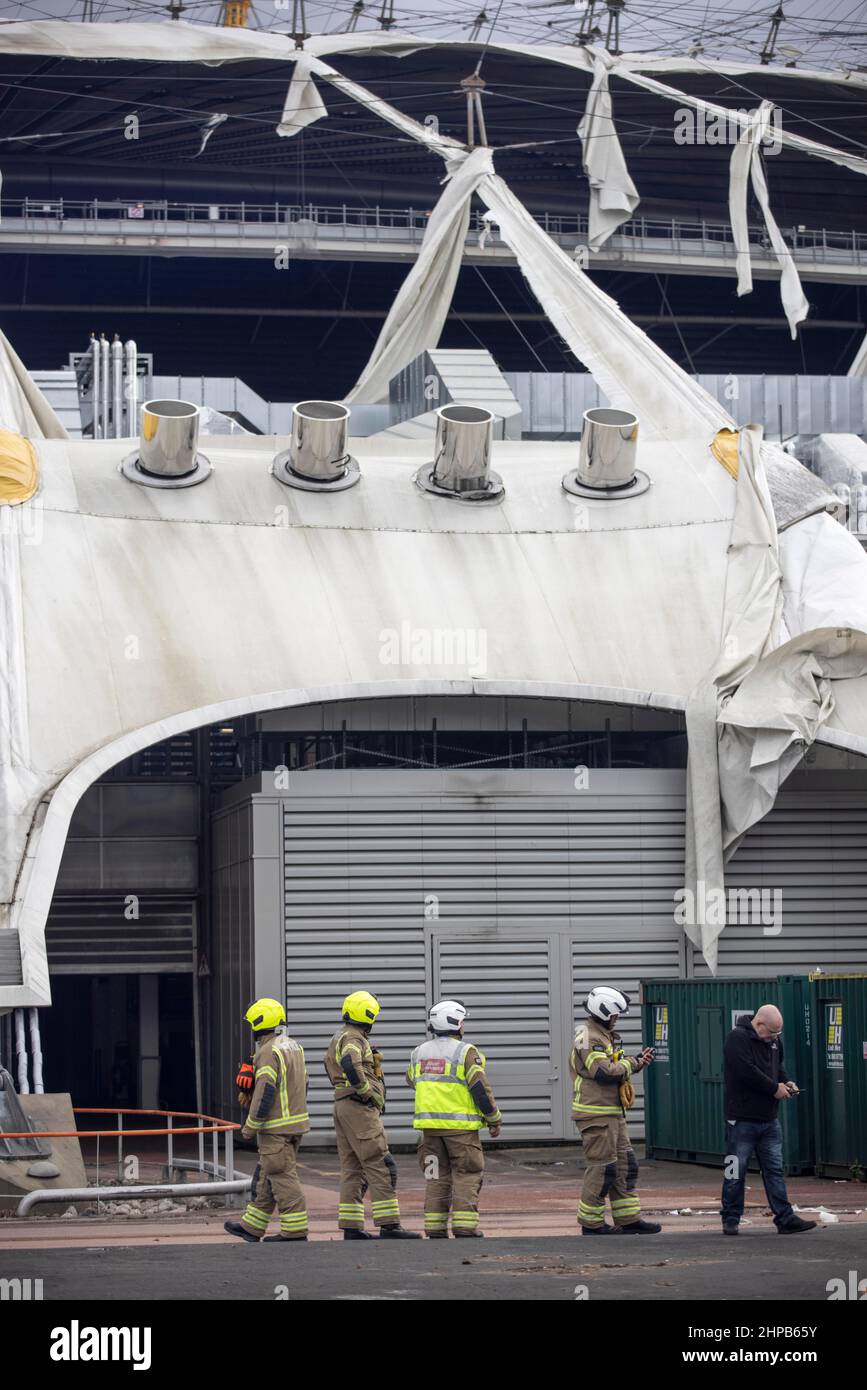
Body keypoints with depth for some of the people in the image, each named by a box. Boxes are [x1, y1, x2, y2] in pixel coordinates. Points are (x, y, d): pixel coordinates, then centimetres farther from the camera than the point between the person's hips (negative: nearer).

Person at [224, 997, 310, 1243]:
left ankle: (295, 1230, -4)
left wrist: (250, 1126, -13)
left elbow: (265, 1092, -20)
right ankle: (252, 1227, 20)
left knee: (282, 1177, -5)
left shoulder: (269, 1052, -16)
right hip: (296, 1122, 10)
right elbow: (302, 1085, 19)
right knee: (265, 1177, 14)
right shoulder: (294, 1047, 14)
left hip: (276, 1128, -10)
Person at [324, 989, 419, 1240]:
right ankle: (389, 1226, -16)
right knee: (379, 1167, -11)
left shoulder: (338, 1037, 19)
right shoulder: (352, 1038, -13)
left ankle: (351, 1227, 6)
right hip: (360, 1107, -10)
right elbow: (350, 1065, -32)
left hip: (341, 1105, 10)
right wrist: (370, 1093, -22)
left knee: (352, 1168, 9)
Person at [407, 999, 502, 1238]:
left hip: (429, 1124, 5)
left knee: (436, 1176, 10)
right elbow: (481, 1090, -11)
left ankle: (435, 1227, 7)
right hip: (460, 1125, -5)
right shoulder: (466, 1052, -9)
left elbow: (412, 1080, 25)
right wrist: (494, 1120, -1)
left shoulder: (419, 1053, 8)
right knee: (467, 1175, 1)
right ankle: (464, 1226, -6)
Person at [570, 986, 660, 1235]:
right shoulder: (587, 1039, -14)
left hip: (613, 1113, 11)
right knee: (602, 1168, -6)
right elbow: (604, 1072, -24)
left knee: (625, 1165, 11)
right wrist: (633, 1063, -10)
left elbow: (616, 1069, 22)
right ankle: (591, 1222, 1)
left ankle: (628, 1219, 15)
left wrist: (637, 1061, 4)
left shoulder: (604, 1036, 20)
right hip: (596, 1114, -11)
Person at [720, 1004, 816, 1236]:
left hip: (769, 1120, 7)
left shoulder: (774, 1040, 12)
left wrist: (786, 1083, 5)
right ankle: (730, 1220, 9)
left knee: (775, 1170, 6)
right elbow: (748, 1073, -23)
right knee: (735, 1173, 0)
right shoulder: (737, 1039, -13)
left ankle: (785, 1219, 7)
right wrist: (775, 1088, -15)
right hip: (742, 1119, -7)